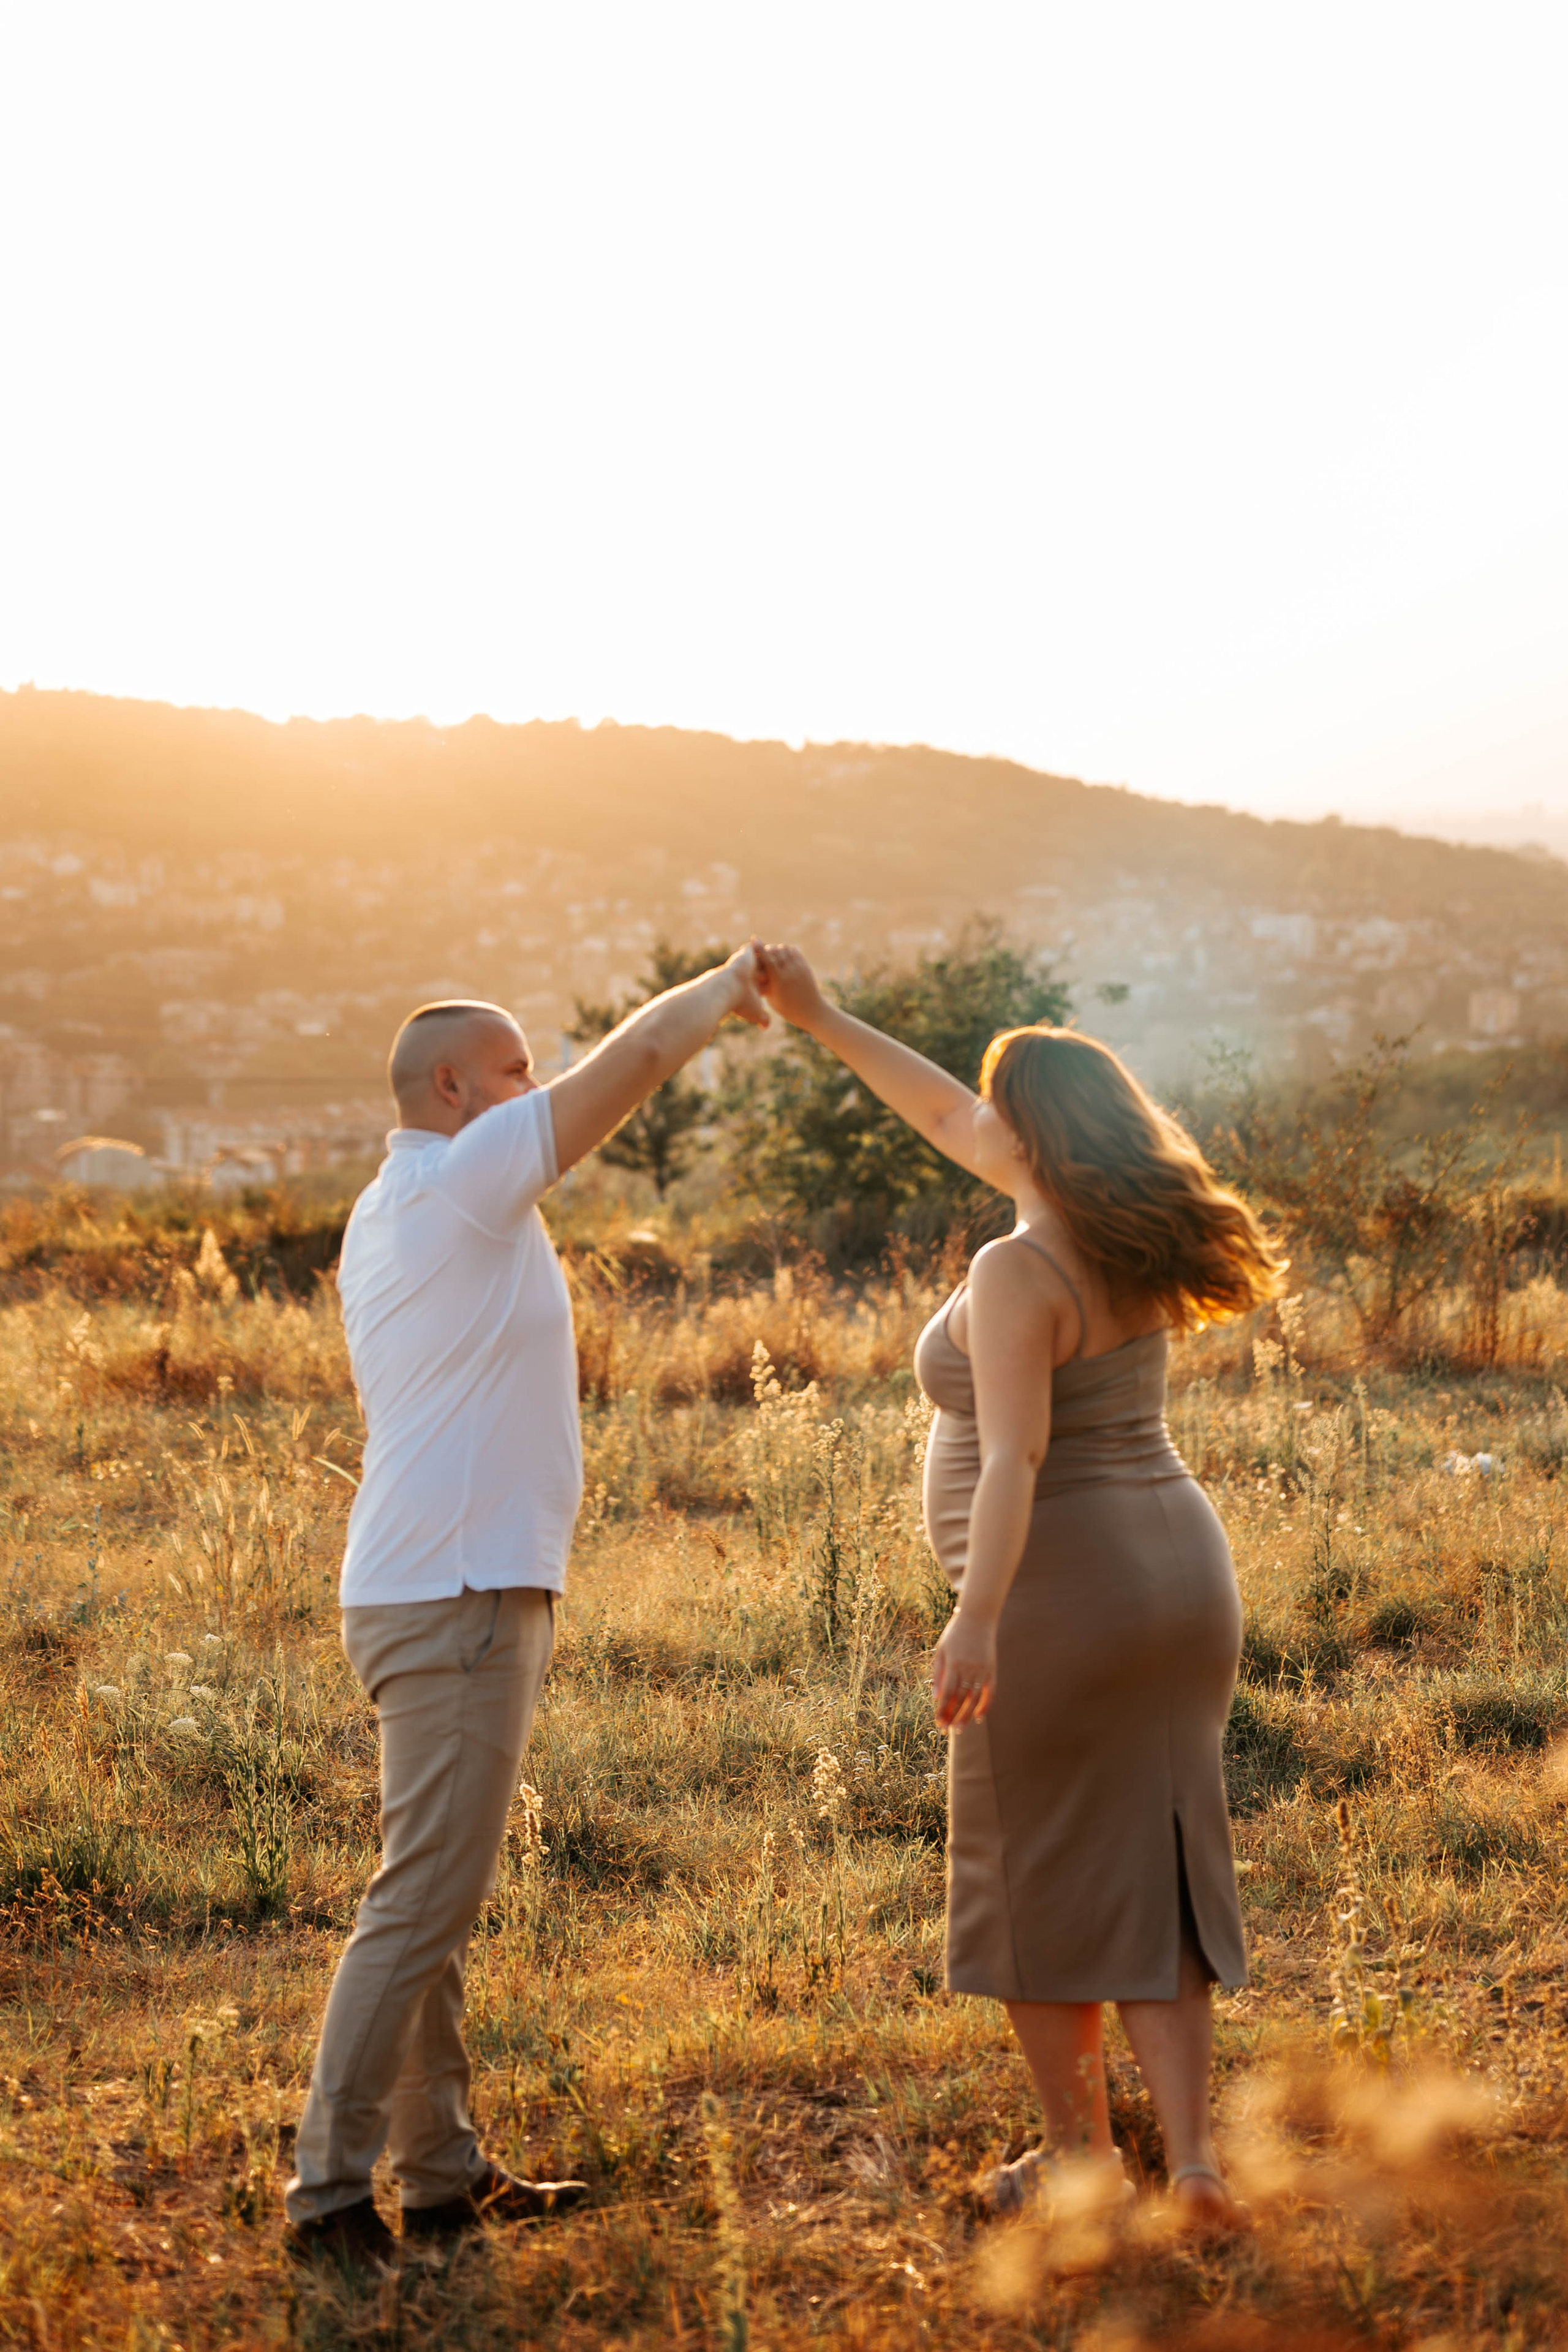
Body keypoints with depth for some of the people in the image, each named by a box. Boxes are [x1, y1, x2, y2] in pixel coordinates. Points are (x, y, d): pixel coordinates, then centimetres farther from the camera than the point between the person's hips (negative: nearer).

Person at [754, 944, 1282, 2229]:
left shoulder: (1018, 1273, -17)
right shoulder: (1122, 1230, 9)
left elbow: (1015, 1455, -29)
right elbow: (952, 1127, 19)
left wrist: (978, 1618, -37)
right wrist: (820, 1017, 20)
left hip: (1063, 1602, -8)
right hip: (1178, 1580, 8)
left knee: (1039, 1885, 9)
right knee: (1152, 1881, 11)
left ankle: (1082, 2155, 20)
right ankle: (1193, 2157, 3)